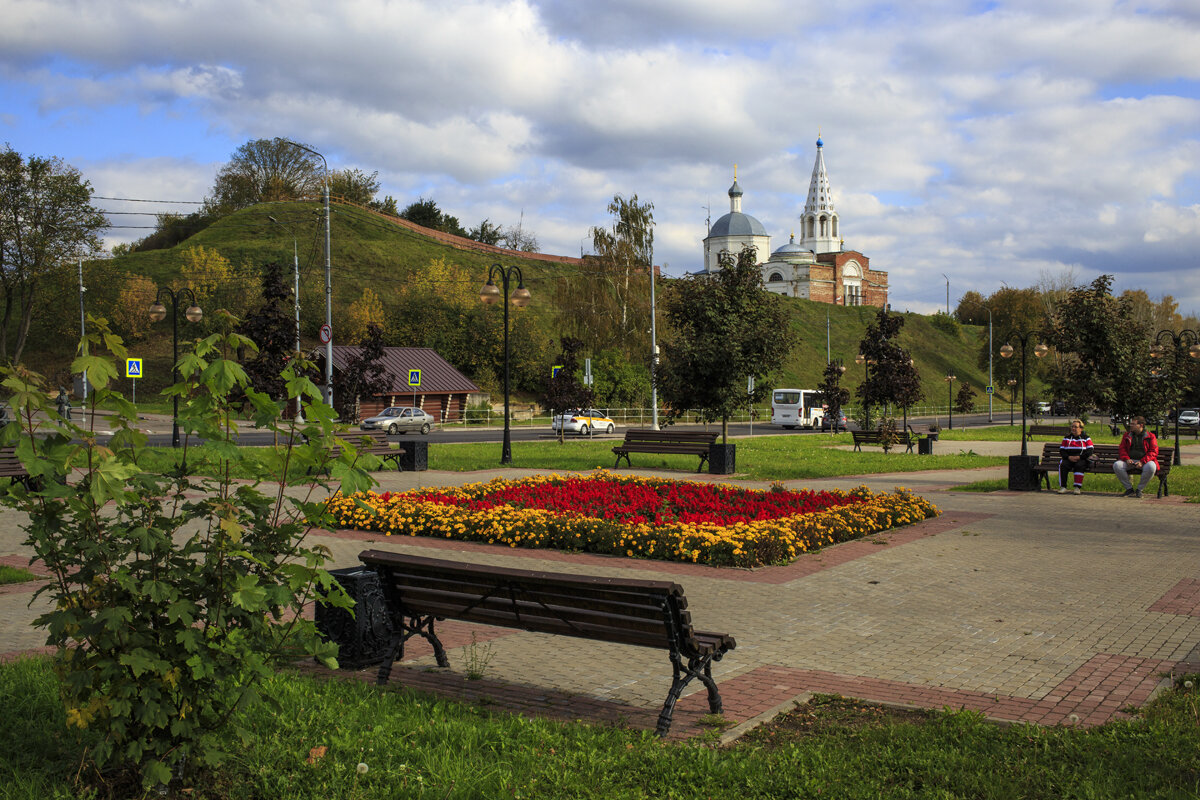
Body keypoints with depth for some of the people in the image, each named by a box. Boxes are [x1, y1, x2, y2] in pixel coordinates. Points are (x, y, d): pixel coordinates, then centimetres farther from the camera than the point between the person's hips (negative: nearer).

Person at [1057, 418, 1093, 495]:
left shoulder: (1086, 438, 10)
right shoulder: (1067, 438, 18)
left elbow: (1090, 451, -1)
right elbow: (1061, 451, 10)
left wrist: (1079, 457, -15)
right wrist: (1069, 457, -10)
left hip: (1082, 460, -2)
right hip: (1068, 459, 2)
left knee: (1079, 465, -36)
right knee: (1063, 465, -30)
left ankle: (1078, 487, -34)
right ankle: (1063, 487, -31)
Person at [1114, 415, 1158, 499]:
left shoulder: (1150, 436, 6)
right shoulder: (1127, 435, 15)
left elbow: (1153, 452, -2)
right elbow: (1122, 449, 13)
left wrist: (1142, 462, -17)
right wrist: (1126, 459, -9)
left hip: (1144, 461, -3)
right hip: (1129, 461, 3)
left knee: (1151, 467, -37)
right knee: (1117, 465, -28)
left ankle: (1140, 489, -16)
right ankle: (1129, 489, -15)